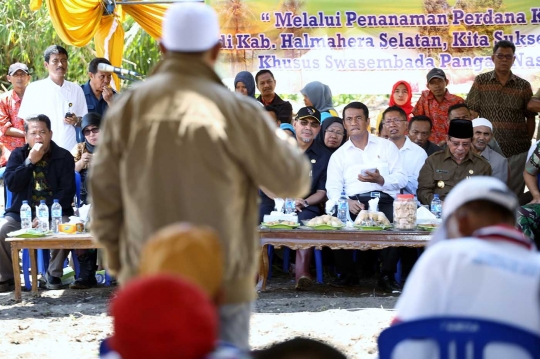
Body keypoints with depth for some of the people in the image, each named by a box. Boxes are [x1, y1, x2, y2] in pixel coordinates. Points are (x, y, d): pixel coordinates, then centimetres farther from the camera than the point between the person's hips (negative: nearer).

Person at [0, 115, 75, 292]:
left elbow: (67, 190, -7)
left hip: (55, 213, -2)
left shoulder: (63, 157, 2)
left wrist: (47, 215, -19)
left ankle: (54, 274, -10)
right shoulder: (18, 155, 8)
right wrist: (30, 161, -15)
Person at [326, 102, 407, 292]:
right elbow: (333, 189, 8)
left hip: (385, 200, -1)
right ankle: (348, 274, -12)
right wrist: (347, 202, -14)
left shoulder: (387, 146, 18)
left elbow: (401, 179, 8)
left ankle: (387, 275, -20)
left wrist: (381, 180, -13)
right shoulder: (339, 155, 20)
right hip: (354, 203, 1)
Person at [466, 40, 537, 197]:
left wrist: (528, 142, 3)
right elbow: (473, 114, 0)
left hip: (518, 150, 1)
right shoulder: (481, 81, 2)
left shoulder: (524, 86, 4)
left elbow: (531, 118, 9)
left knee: (514, 196, 4)